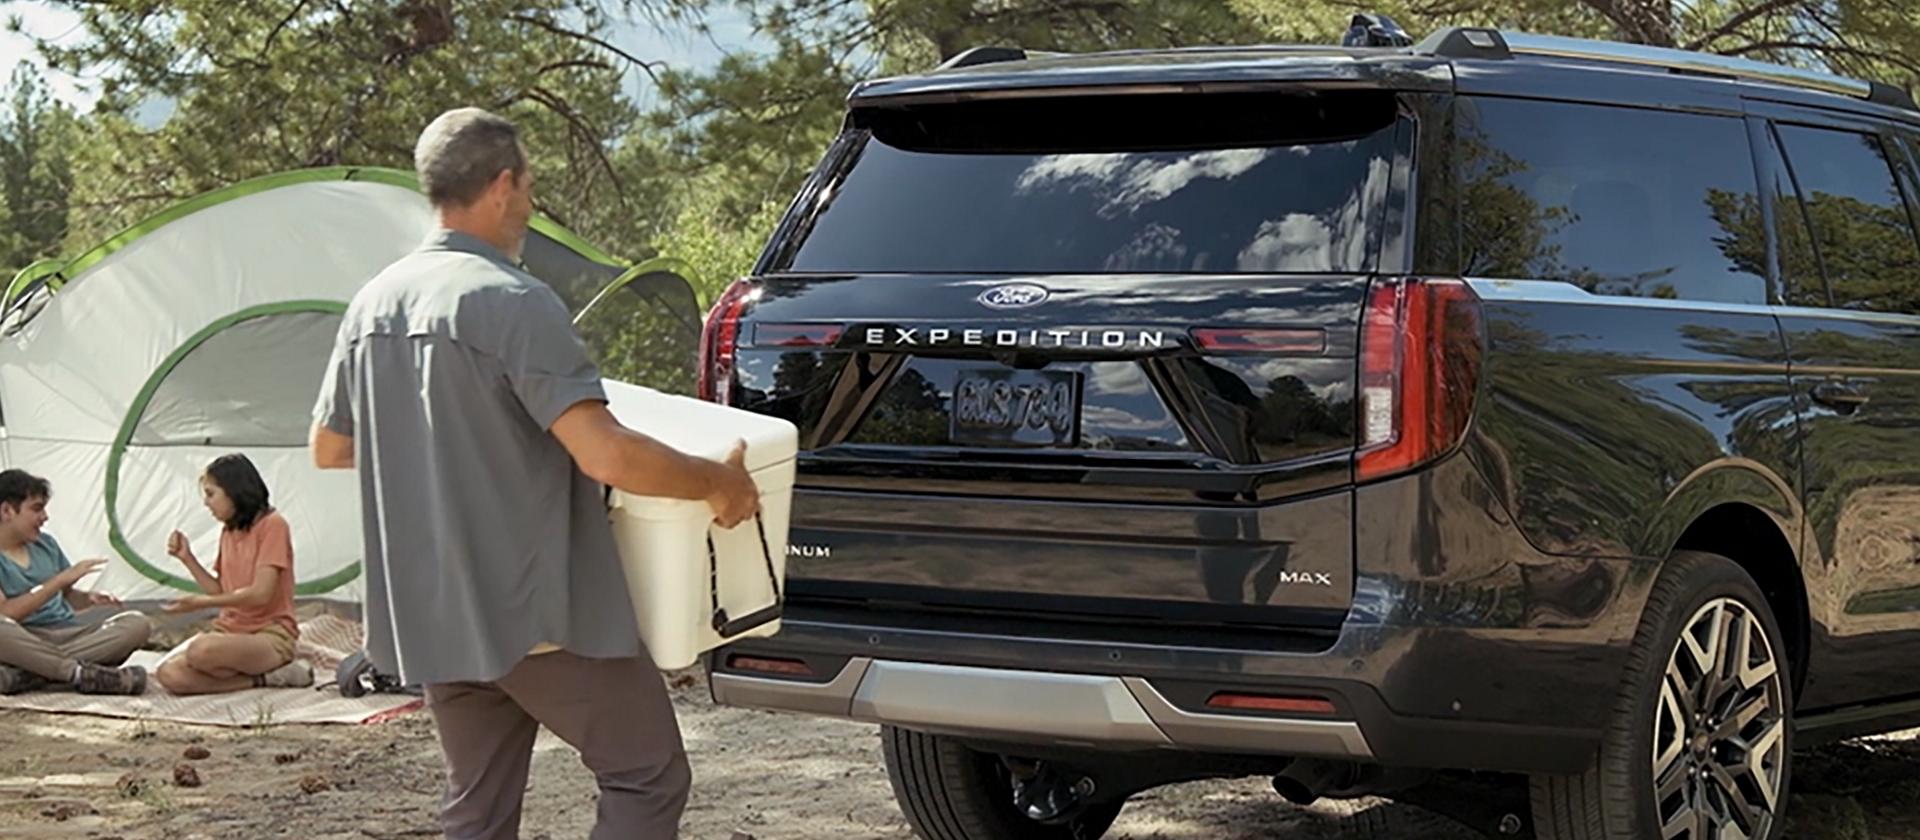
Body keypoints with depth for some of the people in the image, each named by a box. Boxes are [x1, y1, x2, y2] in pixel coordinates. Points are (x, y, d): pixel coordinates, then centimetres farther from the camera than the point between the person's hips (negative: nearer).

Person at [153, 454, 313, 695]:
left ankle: (279, 672, -16)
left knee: (201, 651, -38)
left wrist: (203, 602, -18)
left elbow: (260, 593, -16)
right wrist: (188, 559, 7)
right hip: (231, 632, 7)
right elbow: (221, 592, 15)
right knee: (169, 674, -21)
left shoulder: (272, 525, -8)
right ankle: (265, 678, -17)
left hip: (270, 636, -7)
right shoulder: (228, 531, 17)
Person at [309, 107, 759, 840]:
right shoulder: (515, 304, -17)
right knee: (647, 779, 5)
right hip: (539, 614, -7)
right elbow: (605, 455, -25)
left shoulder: (373, 304, 6)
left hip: (435, 617, 7)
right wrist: (718, 483, -11)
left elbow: (328, 447, 18)